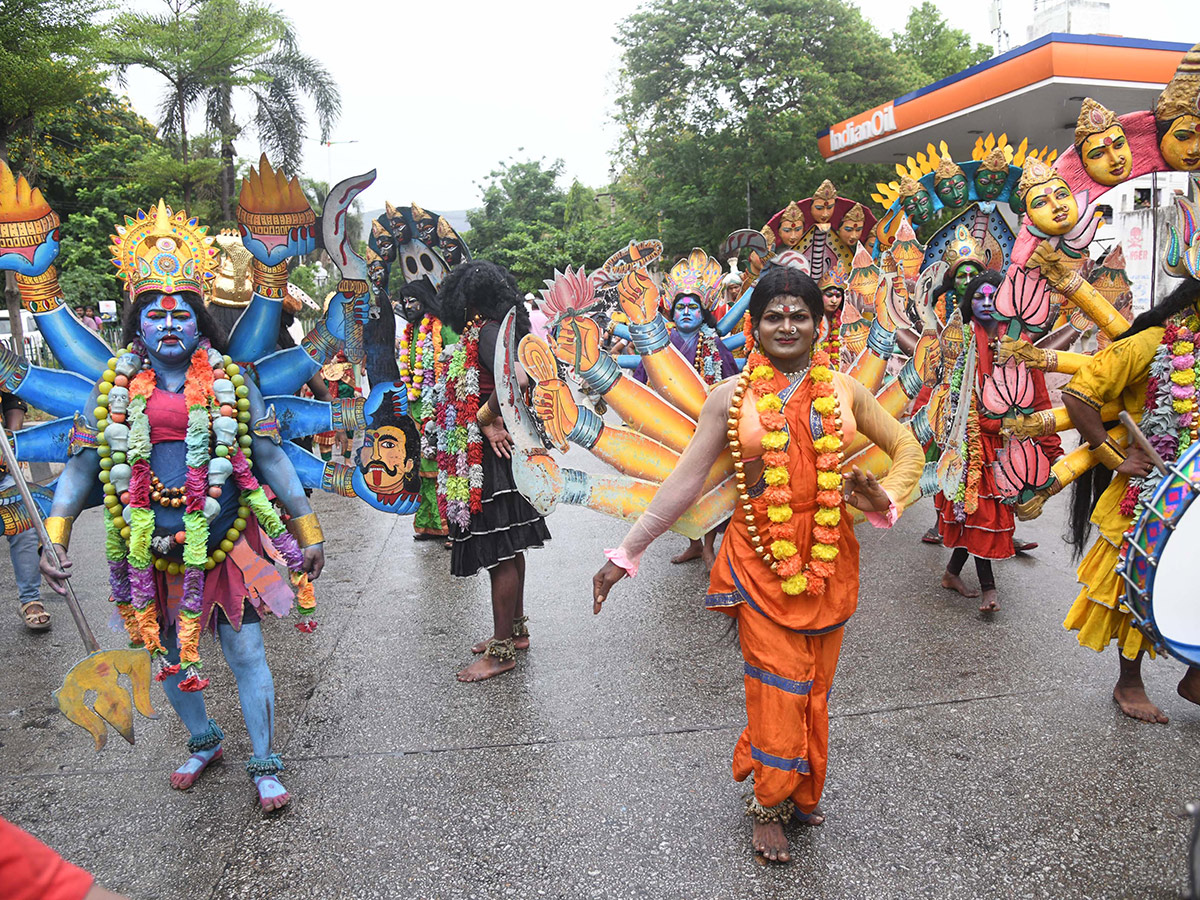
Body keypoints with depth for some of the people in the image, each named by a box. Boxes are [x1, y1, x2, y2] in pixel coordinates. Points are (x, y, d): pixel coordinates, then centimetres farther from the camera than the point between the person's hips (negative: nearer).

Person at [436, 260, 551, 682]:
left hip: (489, 457, -10)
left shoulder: (486, 332, -14)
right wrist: (491, 421, 0)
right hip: (500, 450, 10)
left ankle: (502, 650, 8)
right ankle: (515, 629, 32)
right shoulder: (496, 330, 14)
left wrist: (484, 418, -16)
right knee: (507, 548, 18)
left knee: (499, 552, -2)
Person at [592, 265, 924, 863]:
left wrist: (887, 500, -5)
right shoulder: (732, 397, -2)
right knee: (778, 688, 1)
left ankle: (802, 792, 34)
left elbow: (907, 448, 15)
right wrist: (626, 553, -4)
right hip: (760, 561, -2)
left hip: (829, 560, 3)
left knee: (815, 686, 13)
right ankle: (768, 804, 23)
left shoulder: (844, 391, 4)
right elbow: (684, 481, -2)